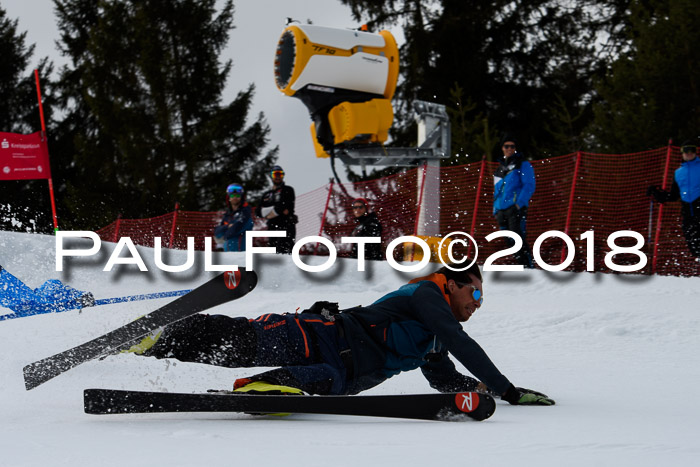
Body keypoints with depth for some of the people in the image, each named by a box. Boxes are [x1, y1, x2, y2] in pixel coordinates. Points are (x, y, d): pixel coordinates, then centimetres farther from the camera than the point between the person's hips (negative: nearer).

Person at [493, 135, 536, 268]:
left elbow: (529, 186, -7)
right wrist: (495, 209, 17)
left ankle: (528, 266, -21)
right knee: (508, 242, 4)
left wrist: (519, 203, -17)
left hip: (516, 208, -7)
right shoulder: (500, 168, 23)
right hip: (501, 210, 7)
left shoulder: (523, 165, 3)